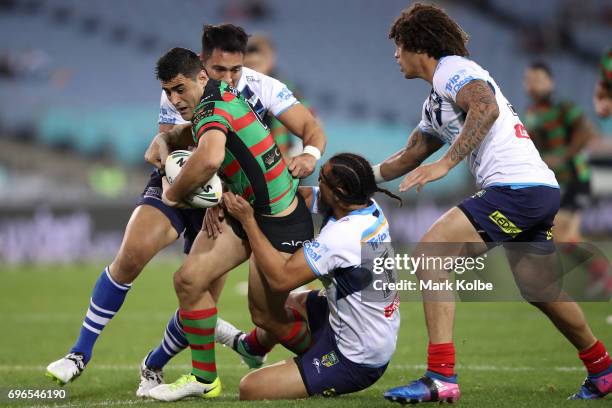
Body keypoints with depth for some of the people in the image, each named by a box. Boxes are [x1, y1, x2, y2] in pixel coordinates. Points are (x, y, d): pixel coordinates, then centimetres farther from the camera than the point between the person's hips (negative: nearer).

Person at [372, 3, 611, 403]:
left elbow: (485, 107, -22)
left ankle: (441, 377, -24)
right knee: (540, 291, 22)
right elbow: (410, 157, 40)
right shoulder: (435, 104, 27)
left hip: (517, 186, -10)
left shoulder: (451, 68, -2)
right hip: (541, 191, 10)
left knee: (431, 250, -16)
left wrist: (444, 164, -26)